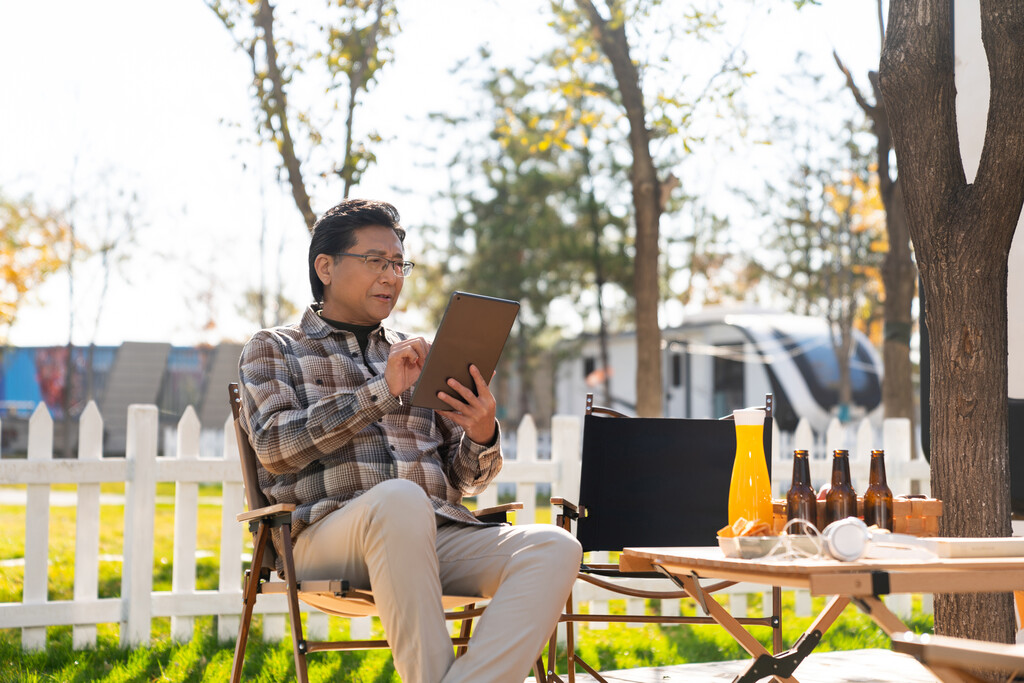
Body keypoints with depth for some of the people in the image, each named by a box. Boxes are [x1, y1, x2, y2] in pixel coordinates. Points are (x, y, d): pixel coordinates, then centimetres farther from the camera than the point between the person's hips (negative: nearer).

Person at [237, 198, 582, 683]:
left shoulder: (418, 356, 27)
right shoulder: (273, 349, 16)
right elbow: (274, 446, -4)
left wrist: (481, 437, -1)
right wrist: (381, 391, -9)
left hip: (437, 534, 5)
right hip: (328, 534, -4)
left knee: (556, 548, -25)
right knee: (400, 498, -40)